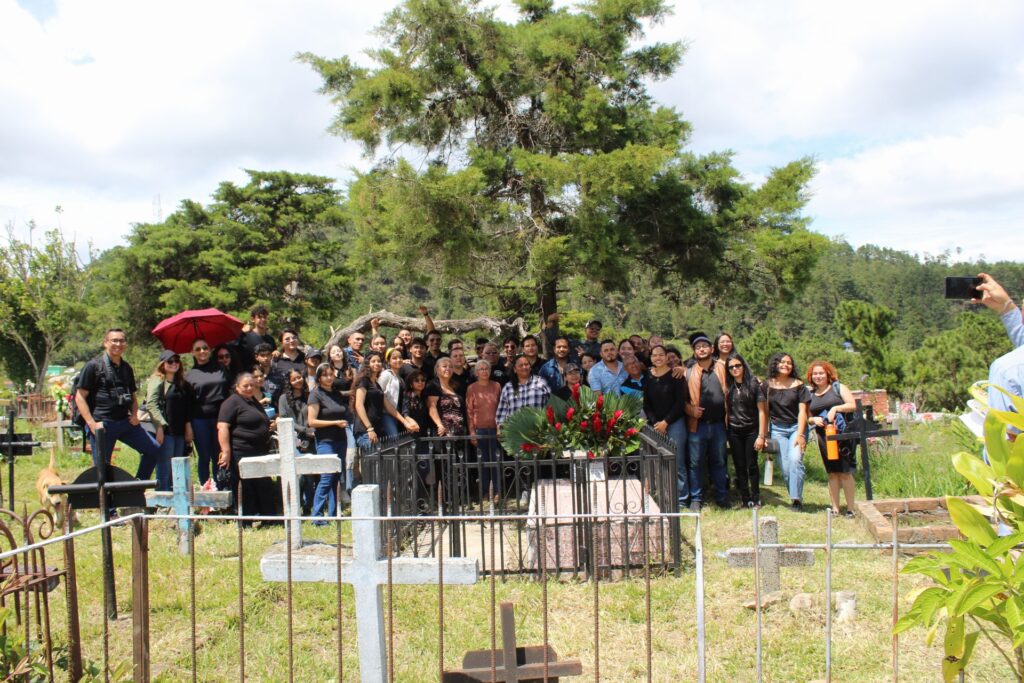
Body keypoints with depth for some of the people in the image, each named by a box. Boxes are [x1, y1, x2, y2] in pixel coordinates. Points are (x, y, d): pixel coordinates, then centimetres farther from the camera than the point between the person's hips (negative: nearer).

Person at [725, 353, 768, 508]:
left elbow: (762, 411, -5)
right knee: (740, 466, 5)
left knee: (752, 465, 0)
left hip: (751, 430, -3)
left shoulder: (754, 384, -4)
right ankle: (746, 499, 12)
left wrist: (761, 435, -10)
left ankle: (756, 498, 13)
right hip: (734, 432, 3)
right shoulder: (728, 387, 5)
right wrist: (725, 429, -3)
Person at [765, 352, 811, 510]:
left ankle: (796, 498, -19)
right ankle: (795, 498, 9)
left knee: (795, 459, -21)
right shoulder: (768, 385, 5)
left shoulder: (798, 385, 2)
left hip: (796, 427, -1)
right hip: (777, 429, 1)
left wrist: (800, 434, -11)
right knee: (785, 467, -4)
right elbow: (764, 411, 8)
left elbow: (802, 411, -2)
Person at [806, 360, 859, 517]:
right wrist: (814, 419, -4)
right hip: (823, 437, 3)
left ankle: (850, 508, 2)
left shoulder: (838, 387, 4)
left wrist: (835, 408, -18)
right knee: (832, 473, 7)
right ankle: (835, 508, 11)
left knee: (845, 472, -3)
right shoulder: (811, 394, 14)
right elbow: (808, 417, 18)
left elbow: (853, 405, -4)